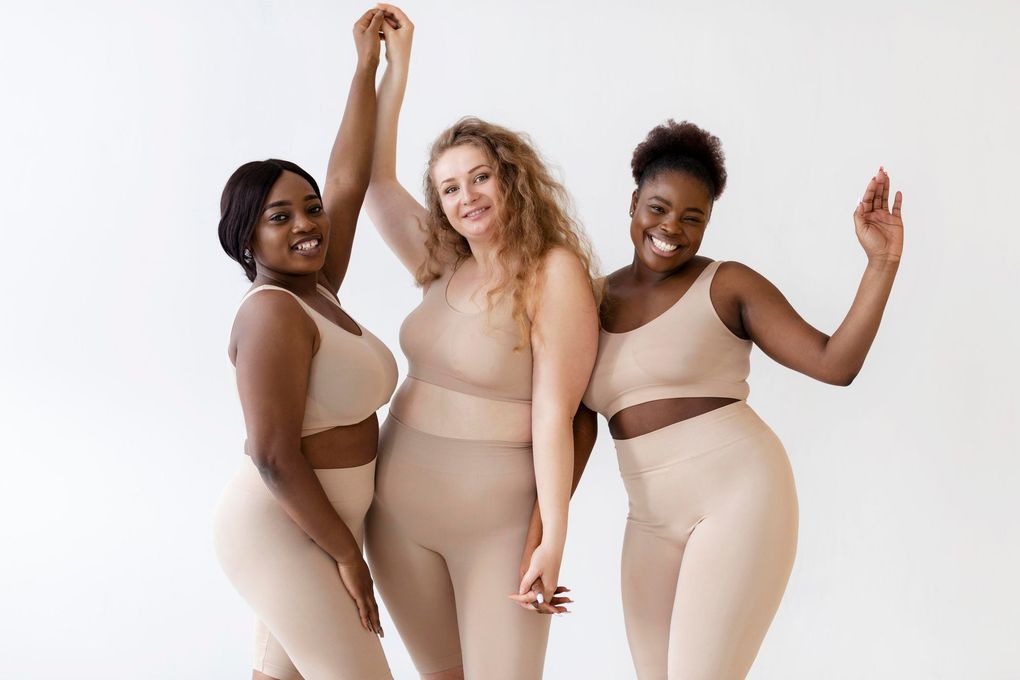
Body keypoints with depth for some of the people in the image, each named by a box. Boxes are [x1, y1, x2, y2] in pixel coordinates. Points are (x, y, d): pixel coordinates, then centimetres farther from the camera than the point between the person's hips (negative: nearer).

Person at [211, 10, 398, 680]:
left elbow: (348, 180, 10)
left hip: (315, 525, 9)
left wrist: (368, 63, 12)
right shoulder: (273, 312, -18)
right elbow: (274, 457, -22)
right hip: (283, 533, -9)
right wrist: (347, 554, -17)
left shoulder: (317, 290, 7)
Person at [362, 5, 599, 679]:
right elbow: (374, 181, 11)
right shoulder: (445, 267, 6)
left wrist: (554, 536, -19)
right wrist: (394, 67, 10)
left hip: (497, 518, -6)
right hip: (399, 507, 6)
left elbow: (554, 412, -16)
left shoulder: (554, 273, -12)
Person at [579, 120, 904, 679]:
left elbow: (835, 363, -8)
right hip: (652, 521, 5)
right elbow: (579, 422, 12)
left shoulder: (727, 286, -2)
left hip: (739, 495, -5)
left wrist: (882, 263, -15)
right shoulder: (596, 301, 10)